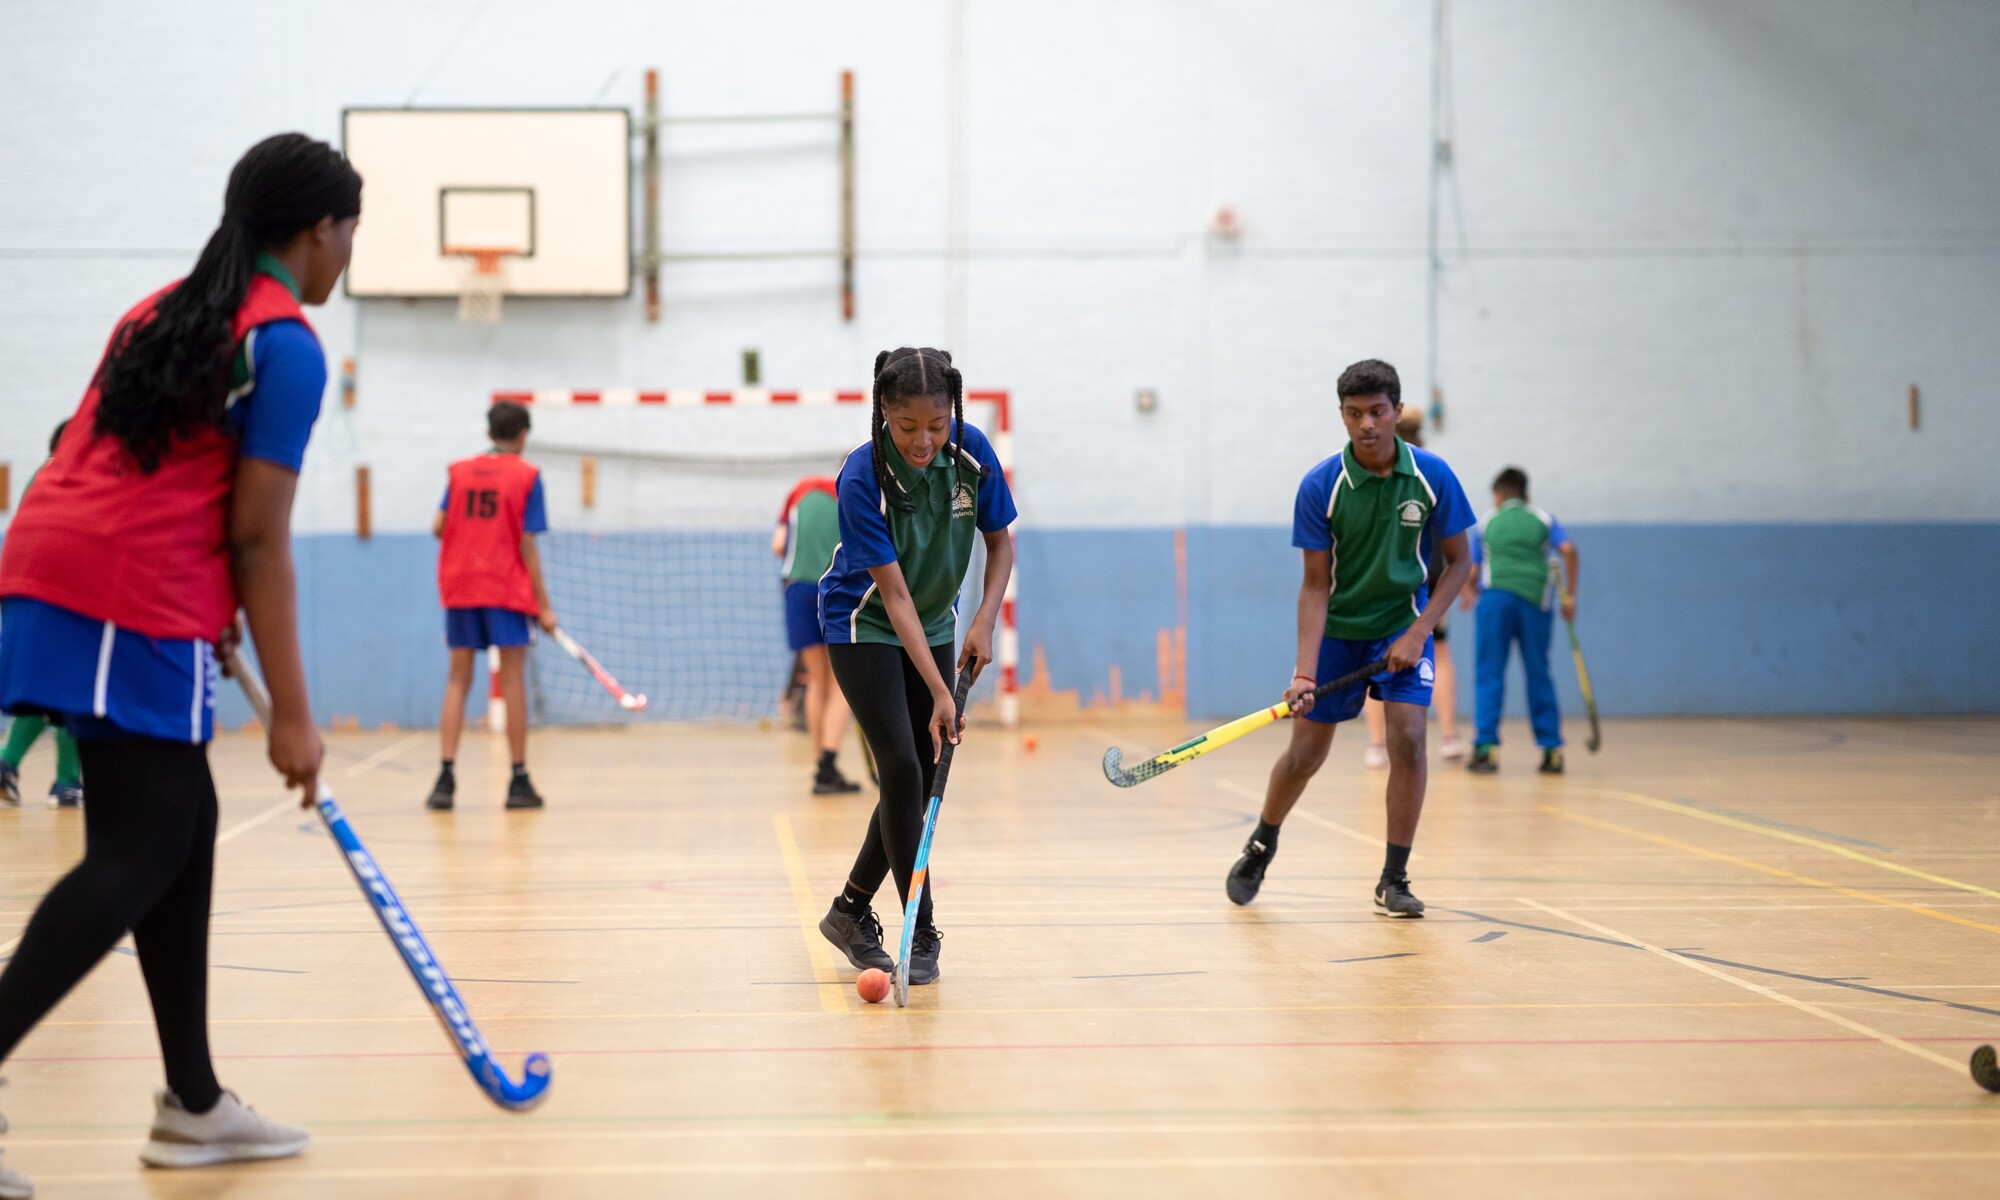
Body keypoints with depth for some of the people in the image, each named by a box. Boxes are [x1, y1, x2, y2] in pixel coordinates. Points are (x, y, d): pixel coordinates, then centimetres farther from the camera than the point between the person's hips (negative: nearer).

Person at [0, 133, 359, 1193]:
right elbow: (256, 535, -11)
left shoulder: (164, 311, 20)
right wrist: (291, 714, -9)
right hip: (137, 602, -9)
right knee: (137, 857, -5)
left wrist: (210, 619, 29)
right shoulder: (288, 346, -6)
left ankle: (192, 1104, 18)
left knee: (183, 824, 14)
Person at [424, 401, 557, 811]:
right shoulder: (526, 475, -2)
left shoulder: (459, 471, 8)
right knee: (512, 679, 1)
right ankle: (519, 783, 3)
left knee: (458, 680, 6)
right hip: (506, 590, -3)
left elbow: (439, 527, 2)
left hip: (459, 586, 3)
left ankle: (445, 778, -3)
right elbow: (527, 545, -6)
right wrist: (543, 605, -3)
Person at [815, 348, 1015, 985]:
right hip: (864, 626, -5)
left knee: (924, 779, 5)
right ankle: (921, 935, -7)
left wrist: (984, 622, -17)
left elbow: (1000, 543, -1)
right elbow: (895, 594, -29)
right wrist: (939, 692, -34)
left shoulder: (971, 453, -16)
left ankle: (851, 910, 21)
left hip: (933, 624, 5)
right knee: (904, 771, -15)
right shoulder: (862, 478, -28)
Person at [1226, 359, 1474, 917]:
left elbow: (1458, 562, -4)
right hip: (1336, 628, 0)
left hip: (1403, 625, 0)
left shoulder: (1432, 476, -14)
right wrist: (1305, 671, -23)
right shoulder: (1320, 487, -17)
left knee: (1407, 737, -17)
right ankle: (1261, 846, 32)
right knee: (1305, 752, 4)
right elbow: (1316, 585, -14)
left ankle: (1394, 880, -5)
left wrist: (1418, 631, -15)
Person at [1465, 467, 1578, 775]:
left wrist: (1471, 591, 36)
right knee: (1539, 676, 9)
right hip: (1535, 599, 1)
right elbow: (1568, 550, 0)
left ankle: (1486, 747, -8)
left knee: (1489, 675, 0)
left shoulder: (1487, 522, 17)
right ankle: (1552, 749, 8)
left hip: (1495, 596, -1)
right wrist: (1570, 594, 5)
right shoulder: (1543, 520, 16)